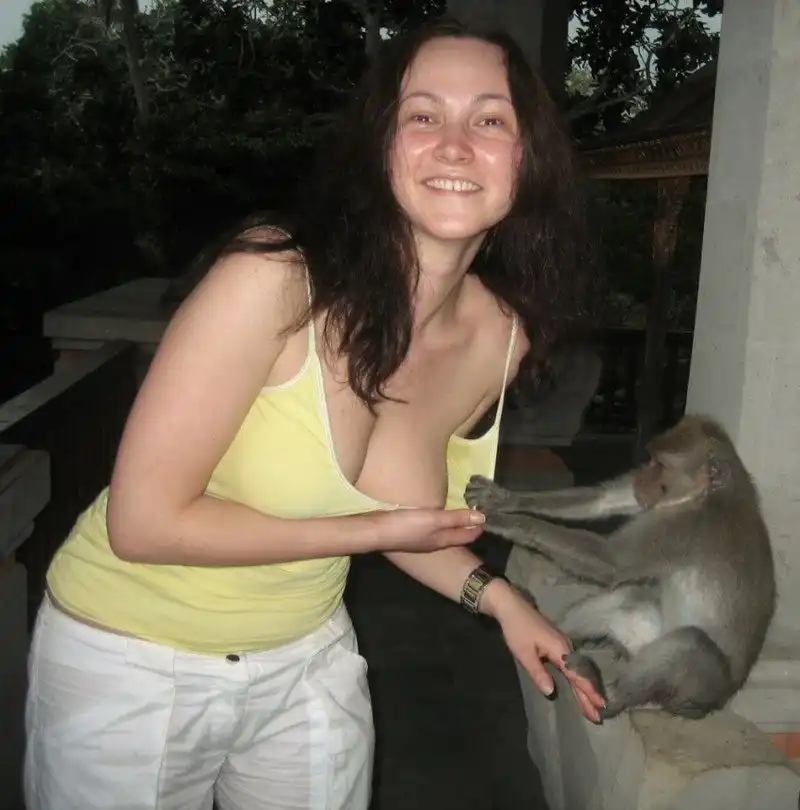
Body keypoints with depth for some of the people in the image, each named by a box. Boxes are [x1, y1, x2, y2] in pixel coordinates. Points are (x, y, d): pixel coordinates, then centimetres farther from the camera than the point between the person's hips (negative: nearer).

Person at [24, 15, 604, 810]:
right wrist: (378, 530, -20)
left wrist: (493, 594, -7)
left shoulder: (501, 338, -9)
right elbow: (144, 521, -23)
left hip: (309, 657, 5)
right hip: (132, 665, -4)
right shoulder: (272, 281, -27)